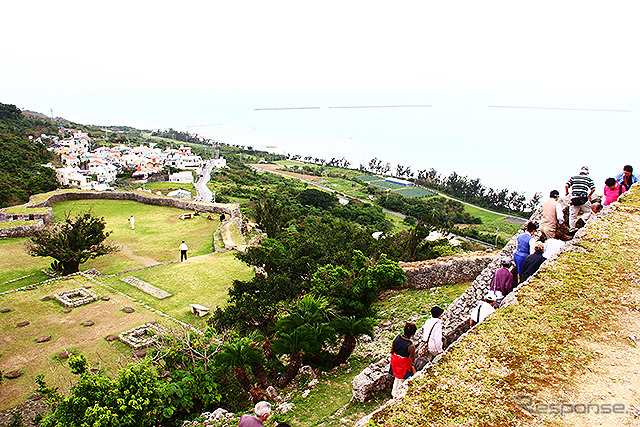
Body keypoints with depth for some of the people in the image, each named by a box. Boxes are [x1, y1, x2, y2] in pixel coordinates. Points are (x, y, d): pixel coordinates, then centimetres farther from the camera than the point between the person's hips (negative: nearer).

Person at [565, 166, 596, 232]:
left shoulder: (573, 177, 12)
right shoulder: (588, 178, 9)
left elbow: (566, 185, 1)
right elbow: (593, 189, 1)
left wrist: (567, 192, 19)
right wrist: (589, 195, 18)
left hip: (574, 198, 2)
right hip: (584, 199, -2)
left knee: (573, 214, 9)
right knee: (588, 212, 14)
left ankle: (572, 228, 10)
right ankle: (583, 220, -10)